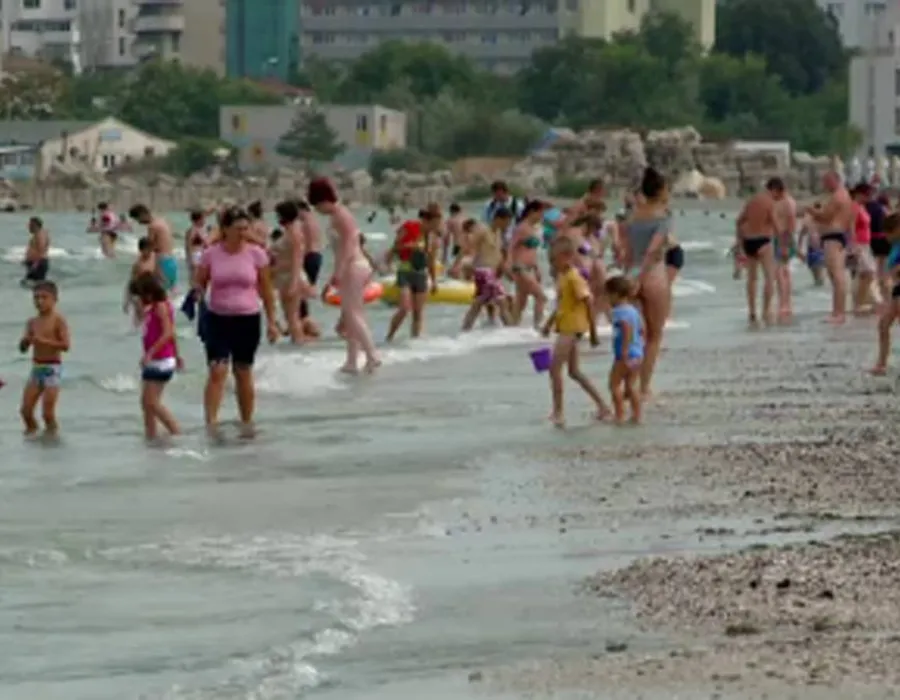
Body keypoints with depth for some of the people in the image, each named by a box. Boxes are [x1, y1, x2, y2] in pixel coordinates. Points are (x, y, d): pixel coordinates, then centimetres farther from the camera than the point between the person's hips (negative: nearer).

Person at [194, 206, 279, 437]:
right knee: (217, 371, -13)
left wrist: (272, 321, 3)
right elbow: (199, 284, 6)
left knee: (243, 373, 8)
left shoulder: (256, 254, -1)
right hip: (217, 319, -1)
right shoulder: (211, 254, -2)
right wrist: (199, 290, -18)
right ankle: (211, 421, -17)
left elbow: (266, 290, 5)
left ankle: (247, 423, 19)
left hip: (247, 320, 1)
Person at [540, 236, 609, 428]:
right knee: (574, 371, 13)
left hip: (572, 327, -10)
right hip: (565, 327, 10)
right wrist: (549, 323, 20)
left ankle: (558, 412, -7)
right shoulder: (561, 276, 11)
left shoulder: (574, 277, -17)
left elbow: (588, 303, -18)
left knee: (555, 368, -11)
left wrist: (593, 332, -17)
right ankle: (602, 406, 19)